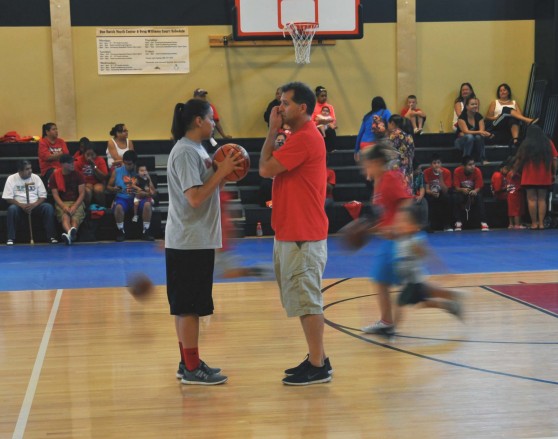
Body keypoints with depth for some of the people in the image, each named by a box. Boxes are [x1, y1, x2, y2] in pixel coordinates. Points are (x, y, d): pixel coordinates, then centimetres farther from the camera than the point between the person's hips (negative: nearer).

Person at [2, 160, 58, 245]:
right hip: (19, 205, -2)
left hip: (35, 205, 2)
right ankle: (10, 239, -28)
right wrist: (22, 205, -22)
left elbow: (43, 196, 1)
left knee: (48, 207, -26)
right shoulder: (11, 179, -3)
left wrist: (34, 205, -18)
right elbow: (8, 198, -7)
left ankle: (51, 237, -24)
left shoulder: (36, 177, 2)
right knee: (12, 208, -35)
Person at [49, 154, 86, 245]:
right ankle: (71, 234, -65)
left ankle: (70, 235, -64)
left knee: (75, 218, -31)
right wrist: (63, 206, -19)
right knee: (65, 217, -34)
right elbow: (55, 194, -1)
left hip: (76, 202, 1)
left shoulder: (78, 175, 4)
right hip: (62, 203, -1)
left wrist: (74, 206, -16)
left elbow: (82, 193, -1)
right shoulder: (54, 176, 2)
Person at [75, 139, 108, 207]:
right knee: (87, 191, -33)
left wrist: (94, 166, -21)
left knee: (98, 189, -33)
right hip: (85, 183, -1)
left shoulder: (100, 160, -4)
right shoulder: (79, 160, -4)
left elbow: (104, 177, -11)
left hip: (98, 183, 1)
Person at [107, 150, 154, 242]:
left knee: (147, 204, -30)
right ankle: (121, 232, -14)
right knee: (118, 206, -35)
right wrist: (114, 189, -11)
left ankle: (145, 232, -18)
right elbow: (108, 186, 13)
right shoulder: (117, 172, 5)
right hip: (122, 198, 0)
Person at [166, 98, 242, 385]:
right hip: (190, 242, -10)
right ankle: (191, 369, 2)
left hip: (197, 240, 10)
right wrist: (222, 171, -17)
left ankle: (189, 363, 21)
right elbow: (195, 197, -23)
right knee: (188, 307, -4)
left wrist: (223, 172, 6)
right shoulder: (186, 152, -16)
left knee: (185, 307, 14)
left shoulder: (196, 149, 15)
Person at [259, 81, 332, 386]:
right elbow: (269, 169, 15)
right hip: (292, 233, 11)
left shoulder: (305, 138, -17)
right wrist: (274, 132, 9)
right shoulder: (300, 136, 17)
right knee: (303, 299, 16)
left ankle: (317, 367, 2)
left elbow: (265, 169, -18)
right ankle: (317, 359, 24)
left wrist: (272, 131, -10)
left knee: (306, 300, -5)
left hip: (302, 237, -11)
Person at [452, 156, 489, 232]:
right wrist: (462, 190, -41)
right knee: (456, 197, -34)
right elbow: (456, 187, -18)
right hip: (462, 192, 0)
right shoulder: (457, 171, -18)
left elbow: (478, 187, -16)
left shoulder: (477, 171, -18)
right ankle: (458, 222, -21)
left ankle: (483, 223, -32)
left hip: (474, 192, 0)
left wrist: (475, 191, -41)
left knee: (479, 197, -34)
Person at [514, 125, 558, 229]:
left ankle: (534, 223, -2)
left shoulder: (526, 144, -2)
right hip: (545, 177, 2)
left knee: (532, 199, 0)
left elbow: (520, 160, -1)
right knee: (542, 199, 6)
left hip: (530, 177, -2)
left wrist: (515, 171, 14)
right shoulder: (548, 143, 5)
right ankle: (541, 223, 2)